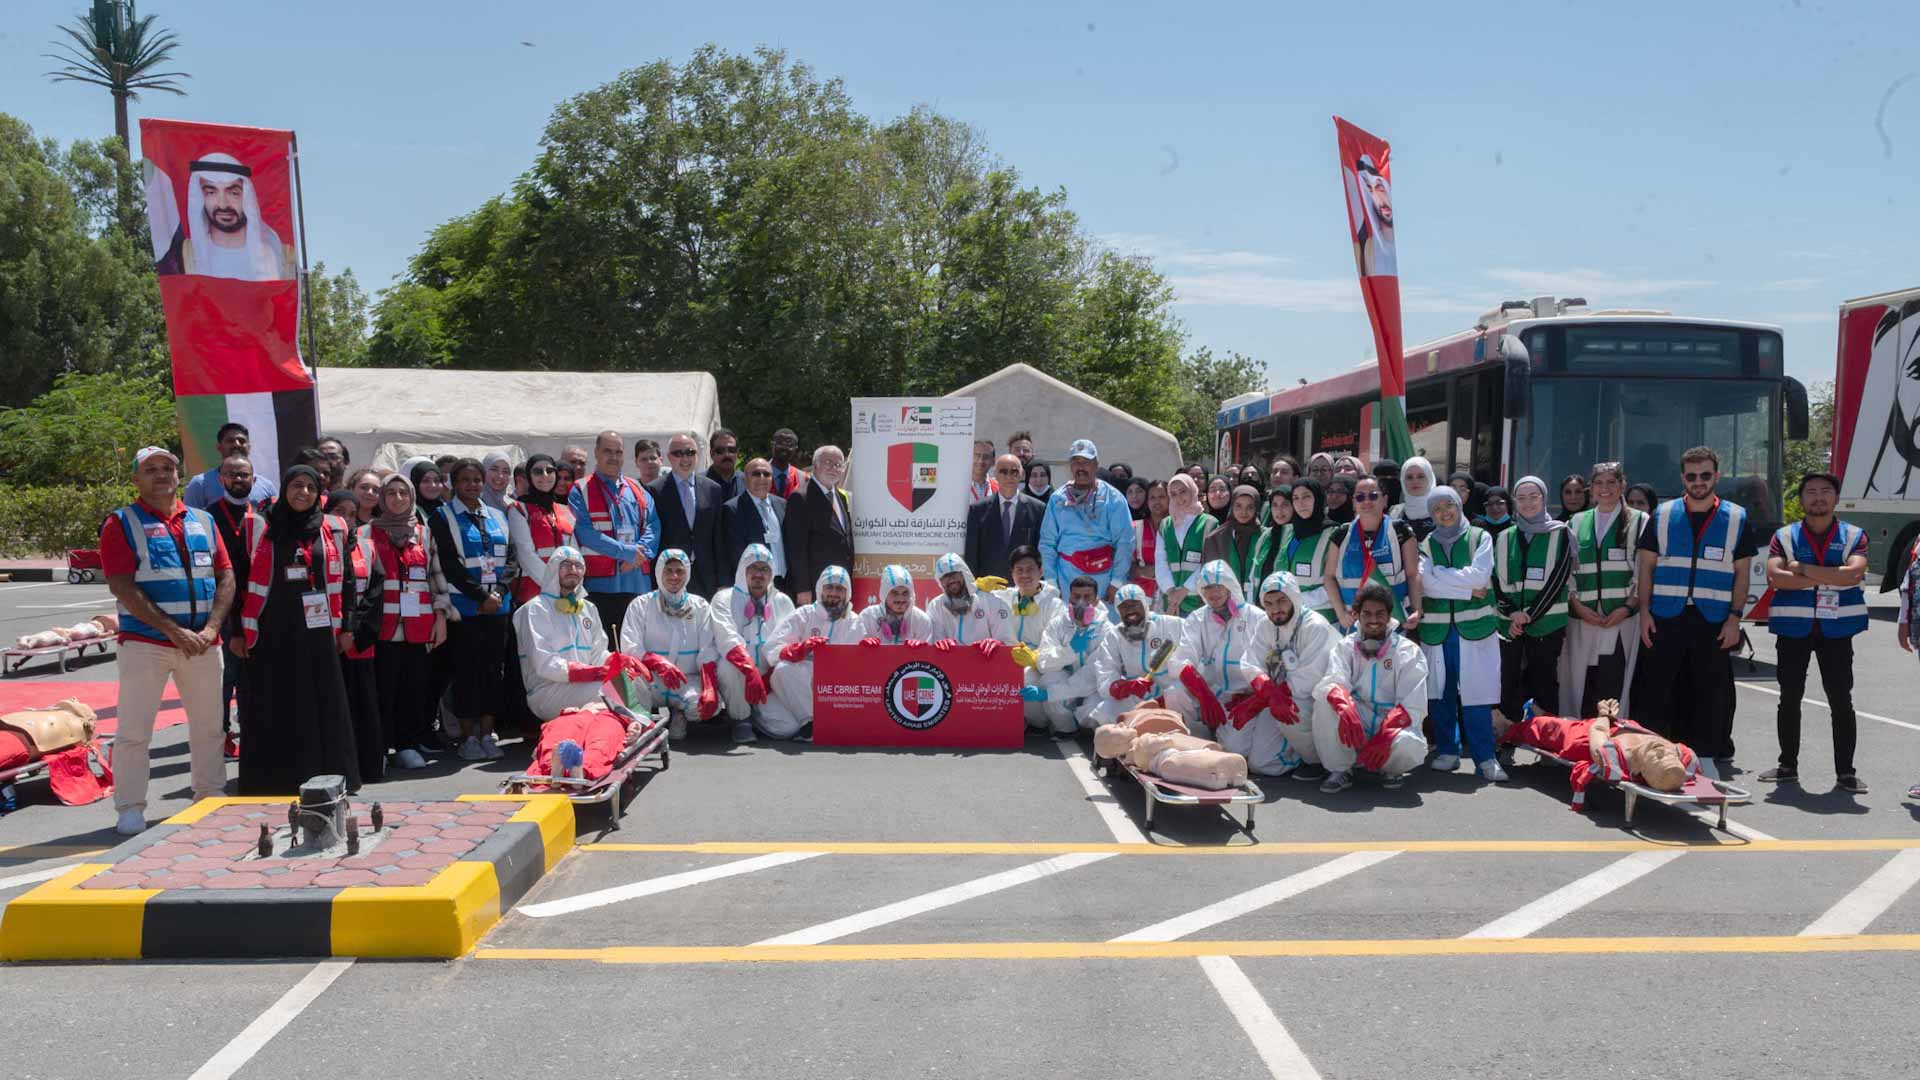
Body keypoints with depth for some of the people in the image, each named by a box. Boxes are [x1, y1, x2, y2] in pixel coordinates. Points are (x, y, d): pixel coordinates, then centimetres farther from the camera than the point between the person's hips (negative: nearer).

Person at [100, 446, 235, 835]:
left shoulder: (203, 522, 12)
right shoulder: (122, 523, 0)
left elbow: (226, 577, 7)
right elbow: (122, 587, -10)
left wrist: (211, 628, -7)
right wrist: (174, 631, -15)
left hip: (203, 642, 4)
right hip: (145, 642, -4)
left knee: (208, 725, 10)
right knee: (134, 729, -2)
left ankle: (210, 798, 23)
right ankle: (130, 809, 7)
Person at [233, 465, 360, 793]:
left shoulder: (331, 531, 8)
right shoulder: (261, 528, 2)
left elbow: (343, 580, 11)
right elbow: (244, 580, 2)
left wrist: (345, 626, 7)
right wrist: (240, 630, -2)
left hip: (317, 633, 2)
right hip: (274, 634, -2)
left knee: (323, 706, 5)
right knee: (276, 709, 2)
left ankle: (326, 775, 14)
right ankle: (275, 778, 10)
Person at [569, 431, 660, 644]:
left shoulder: (636, 489, 17)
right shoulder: (581, 491, 3)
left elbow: (653, 525, 7)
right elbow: (585, 532, -10)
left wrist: (640, 554, -11)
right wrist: (626, 552, -14)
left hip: (638, 584, 4)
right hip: (600, 584, -4)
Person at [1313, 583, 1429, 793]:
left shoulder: (1409, 652, -1)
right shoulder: (1345, 646, 4)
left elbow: (1413, 707, -12)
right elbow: (1333, 682, -17)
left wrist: (1385, 736, -30)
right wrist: (1345, 707, -42)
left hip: (1394, 727, -1)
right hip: (1355, 730, 1)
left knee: (1409, 747, -36)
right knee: (1325, 700, -27)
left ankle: (1388, 769, 3)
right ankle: (1340, 771, -13)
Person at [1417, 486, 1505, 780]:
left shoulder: (1480, 538, 7)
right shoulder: (1425, 545, 10)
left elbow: (1480, 574, -8)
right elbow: (1426, 583, -6)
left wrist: (1441, 574, -5)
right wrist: (1469, 589, -9)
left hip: (1475, 626, -2)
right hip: (1436, 628, 2)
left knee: (1476, 693, -6)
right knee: (1440, 692, 5)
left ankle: (1485, 757, -1)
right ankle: (1446, 751, 17)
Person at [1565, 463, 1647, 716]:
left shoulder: (1638, 522, 6)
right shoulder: (1577, 522, 14)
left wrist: (1629, 607, -11)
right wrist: (1577, 604, -3)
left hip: (1622, 617, -3)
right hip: (1583, 618, 3)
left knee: (1613, 688, -6)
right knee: (1581, 685, 2)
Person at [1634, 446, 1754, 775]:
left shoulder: (1736, 518, 6)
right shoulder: (1663, 515, 7)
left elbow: (1741, 574, 6)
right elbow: (1647, 566, 7)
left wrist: (1734, 618, -3)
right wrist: (1644, 612, -1)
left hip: (1713, 621, 0)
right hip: (1665, 618, 0)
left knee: (1711, 692, 5)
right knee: (1657, 688, 1)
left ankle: (1706, 756, 14)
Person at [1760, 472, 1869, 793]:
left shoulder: (1854, 536, 4)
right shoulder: (1784, 536, 5)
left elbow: (1853, 573, -15)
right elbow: (1774, 576, -12)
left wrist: (1804, 569, -13)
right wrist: (1830, 579, -12)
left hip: (1836, 628, -1)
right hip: (1793, 626, 1)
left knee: (1841, 701, -1)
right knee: (1790, 698, 6)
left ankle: (1845, 772, 7)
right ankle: (1788, 766, 17)